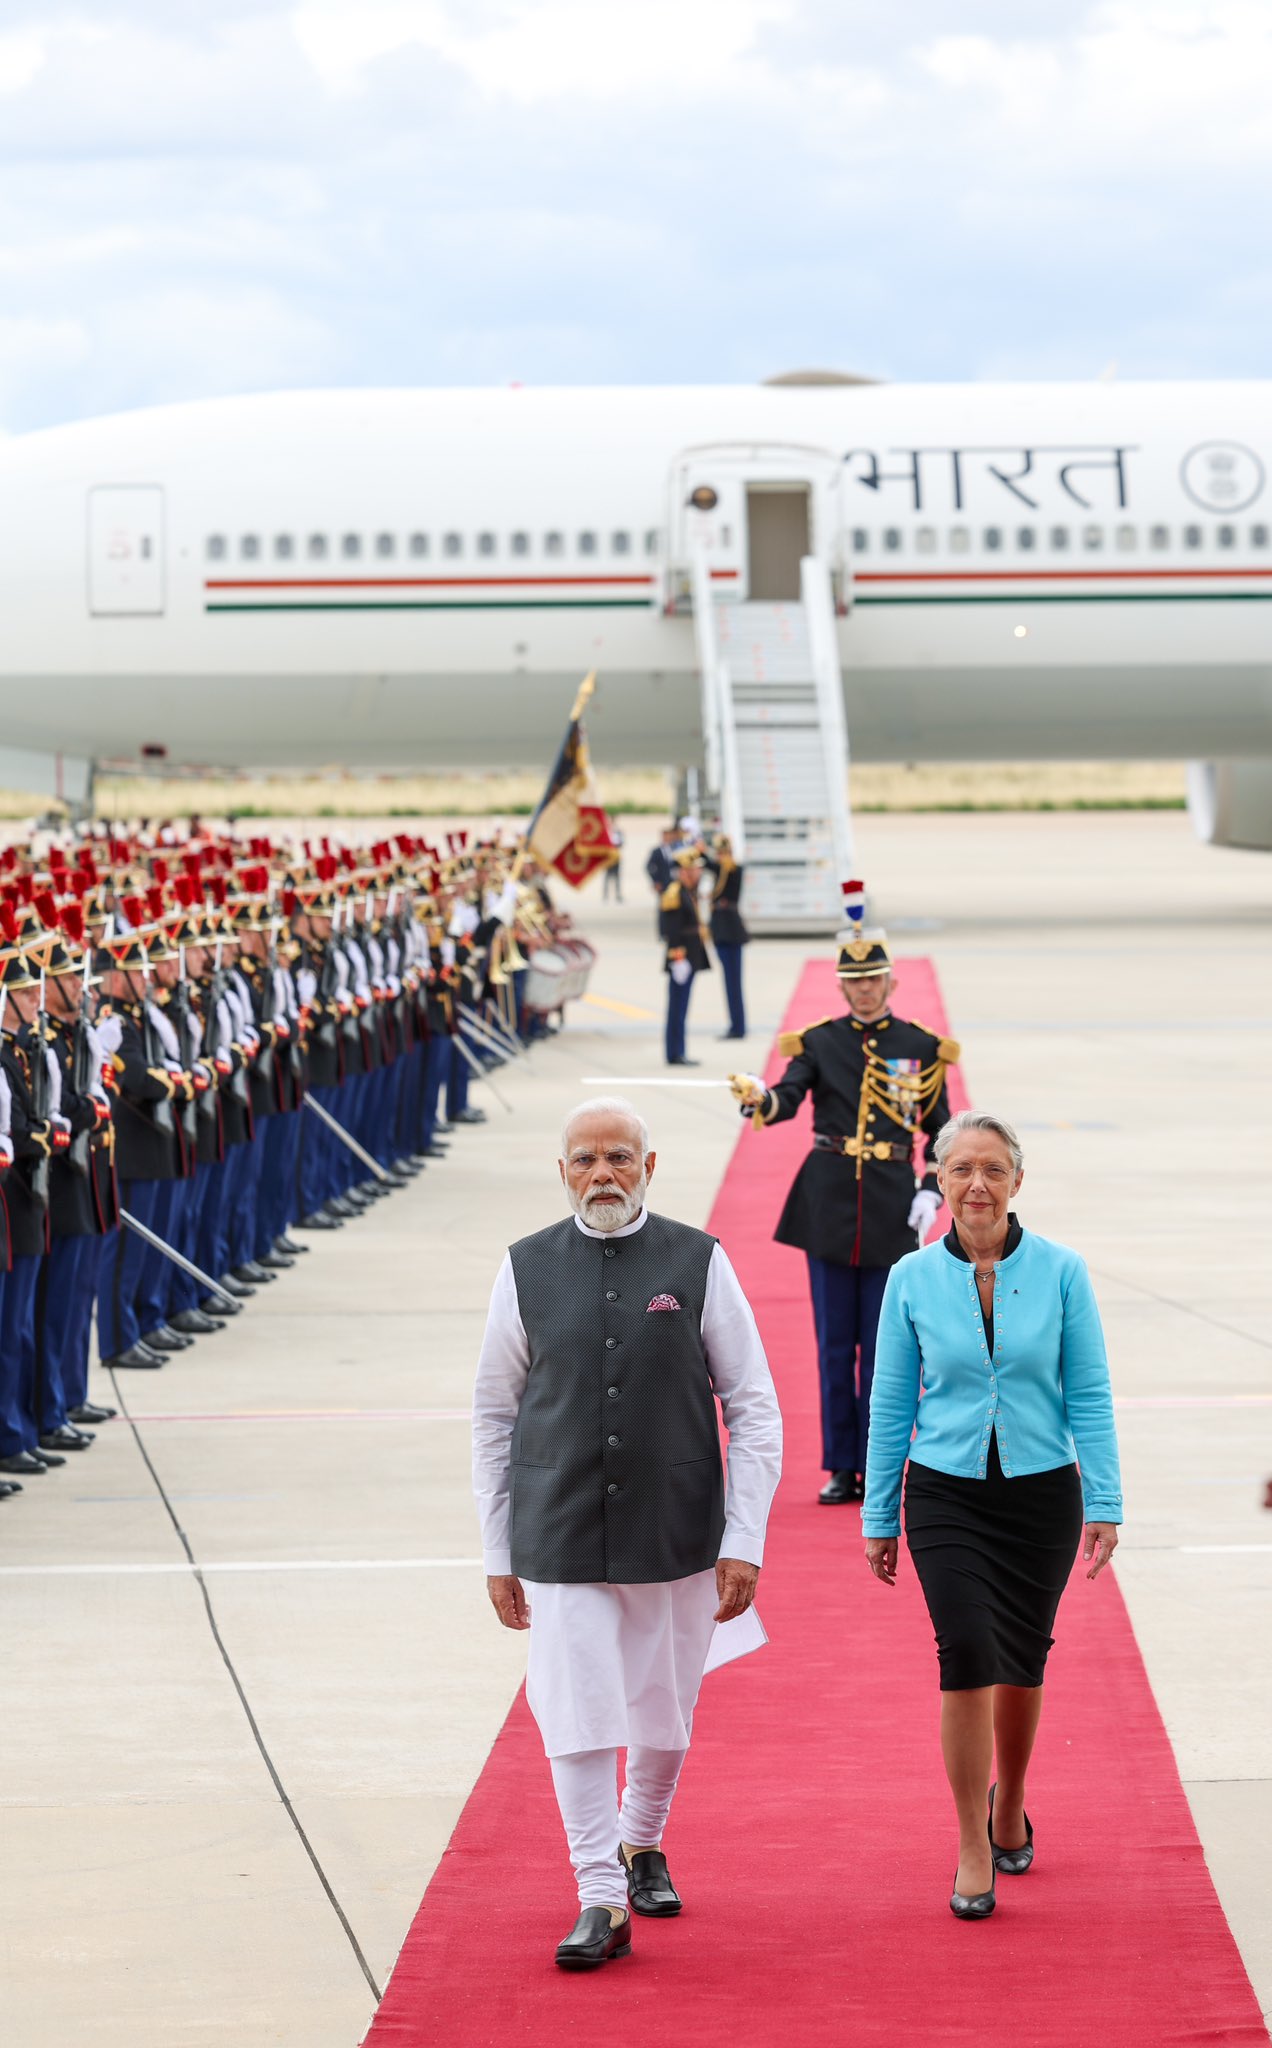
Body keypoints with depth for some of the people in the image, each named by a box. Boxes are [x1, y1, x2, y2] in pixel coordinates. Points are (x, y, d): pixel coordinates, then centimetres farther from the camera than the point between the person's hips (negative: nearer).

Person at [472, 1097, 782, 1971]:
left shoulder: (698, 1264, -2)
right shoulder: (528, 1271, 1)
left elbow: (755, 1410, 0)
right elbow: (494, 1417, 8)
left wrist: (743, 1543, -6)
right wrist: (498, 1554, 6)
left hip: (677, 1537, 0)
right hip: (560, 1541, 0)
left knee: (664, 1717, 12)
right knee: (578, 1719, -7)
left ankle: (642, 1843, 38)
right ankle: (602, 1900, 1)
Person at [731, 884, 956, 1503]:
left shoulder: (920, 1048, 4)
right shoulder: (818, 1041, 4)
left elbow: (941, 1132, 8)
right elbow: (788, 1099, -12)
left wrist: (931, 1193, -5)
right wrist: (758, 1097, -35)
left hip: (891, 1207, -1)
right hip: (829, 1203, 1)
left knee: (882, 1344, 1)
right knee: (835, 1343, 3)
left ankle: (874, 1470, 7)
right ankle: (840, 1468, 10)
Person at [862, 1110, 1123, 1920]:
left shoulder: (1061, 1273, -5)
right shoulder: (913, 1279, -3)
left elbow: (1089, 1395, -1)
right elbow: (891, 1405, 4)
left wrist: (1104, 1504, -5)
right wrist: (879, 1518, 6)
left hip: (1041, 1491, 1)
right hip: (946, 1495, -1)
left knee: (1023, 1659, 11)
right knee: (967, 1652, -14)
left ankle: (1009, 1805, 38)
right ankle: (973, 1849, -4)